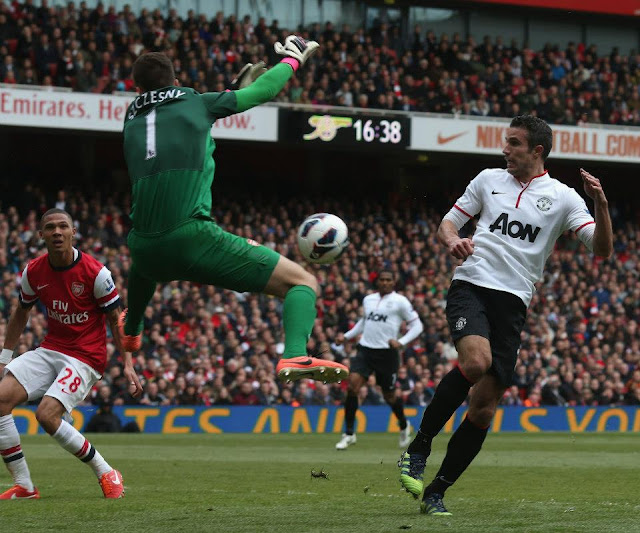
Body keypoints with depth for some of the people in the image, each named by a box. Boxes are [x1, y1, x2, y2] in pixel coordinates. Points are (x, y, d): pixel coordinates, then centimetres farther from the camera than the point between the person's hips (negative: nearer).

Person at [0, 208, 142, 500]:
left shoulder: (94, 272, -14)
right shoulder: (33, 273, 0)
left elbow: (116, 319, -5)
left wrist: (127, 363, -10)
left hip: (85, 355, -6)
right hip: (50, 349, 6)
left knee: (46, 414, -25)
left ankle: (106, 473, -6)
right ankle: (23, 486, -7)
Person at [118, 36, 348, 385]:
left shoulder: (132, 120, 20)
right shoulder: (195, 103, 9)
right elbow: (260, 92, 19)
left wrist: (243, 86, 47)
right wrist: (292, 60, 38)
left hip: (143, 248, 5)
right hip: (192, 236, -5)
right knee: (303, 283, -3)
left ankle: (130, 330, 67)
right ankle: (295, 356, -29)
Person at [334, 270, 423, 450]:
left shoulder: (400, 301, -3)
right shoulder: (368, 299, 12)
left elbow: (417, 325, -2)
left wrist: (401, 342, -16)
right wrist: (347, 335, 18)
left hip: (387, 352, -3)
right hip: (365, 349, 3)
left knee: (390, 395, 6)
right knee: (352, 385, -16)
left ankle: (404, 426, 38)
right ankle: (349, 433, -10)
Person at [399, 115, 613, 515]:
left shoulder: (562, 197, 6)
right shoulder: (489, 179, 12)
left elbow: (602, 248, -1)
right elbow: (447, 224, 18)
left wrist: (600, 203, -18)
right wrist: (453, 240, -6)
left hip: (513, 301, 1)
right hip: (471, 286, -1)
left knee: (485, 407, -2)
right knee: (476, 362, -30)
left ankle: (436, 491, 10)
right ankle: (418, 448, -16)